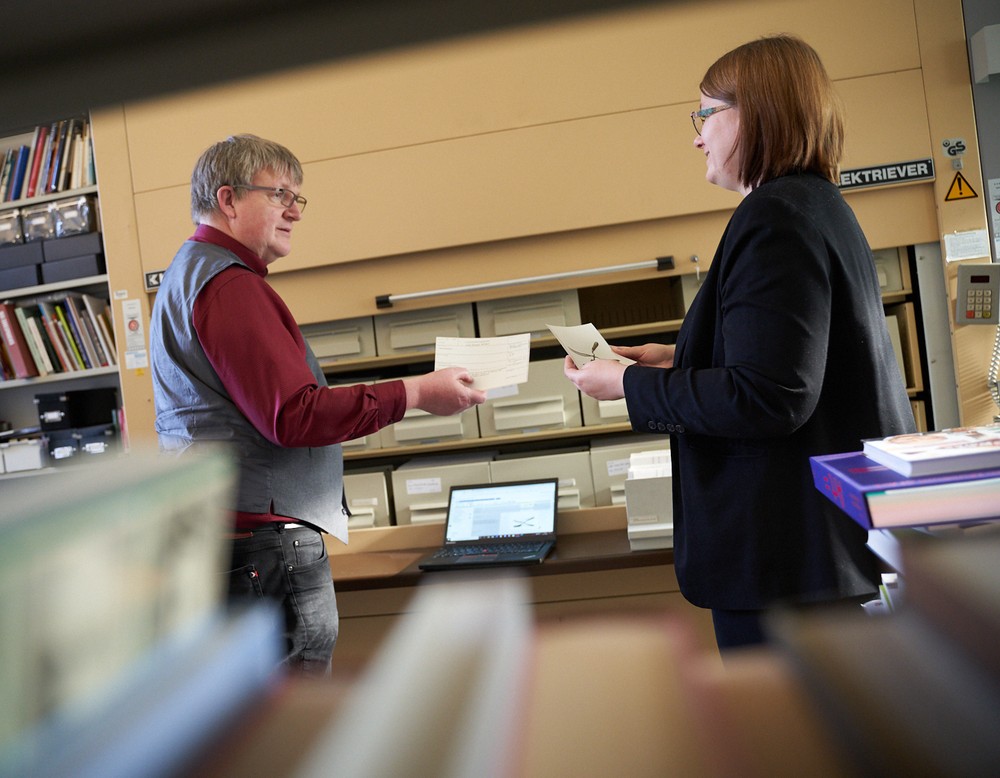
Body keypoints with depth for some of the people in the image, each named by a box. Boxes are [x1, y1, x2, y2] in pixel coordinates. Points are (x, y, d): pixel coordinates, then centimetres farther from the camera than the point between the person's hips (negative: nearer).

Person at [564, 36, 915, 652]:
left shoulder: (776, 216, -19)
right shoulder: (819, 205, 13)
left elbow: (767, 400, -25)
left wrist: (631, 385, -14)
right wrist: (681, 361, 14)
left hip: (785, 550, -10)